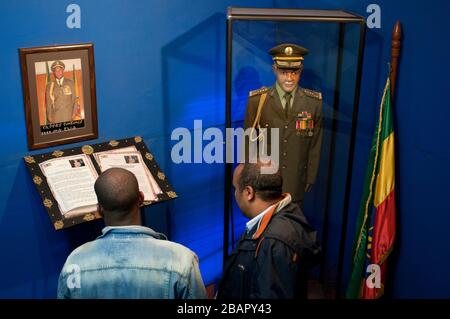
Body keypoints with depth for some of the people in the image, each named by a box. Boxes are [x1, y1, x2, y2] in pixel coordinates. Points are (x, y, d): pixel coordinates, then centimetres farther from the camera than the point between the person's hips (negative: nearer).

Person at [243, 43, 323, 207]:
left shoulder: (314, 102, -4)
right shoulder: (257, 100, -8)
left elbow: (315, 145, 2)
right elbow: (249, 142, -1)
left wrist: (311, 178, 5)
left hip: (296, 185, 1)